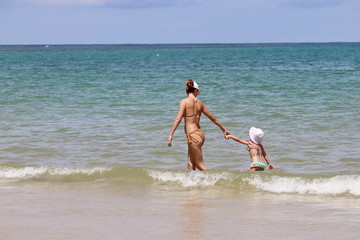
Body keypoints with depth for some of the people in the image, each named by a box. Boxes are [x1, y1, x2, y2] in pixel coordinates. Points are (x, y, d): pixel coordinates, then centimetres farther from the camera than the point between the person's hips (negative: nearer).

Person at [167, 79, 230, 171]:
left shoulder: (184, 101, -7)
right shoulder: (199, 103, 9)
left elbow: (178, 119, -18)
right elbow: (213, 118, 17)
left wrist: (170, 134, -20)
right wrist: (224, 129, 29)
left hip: (192, 135, -6)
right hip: (200, 133, 6)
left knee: (200, 166, 0)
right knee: (191, 165, 10)